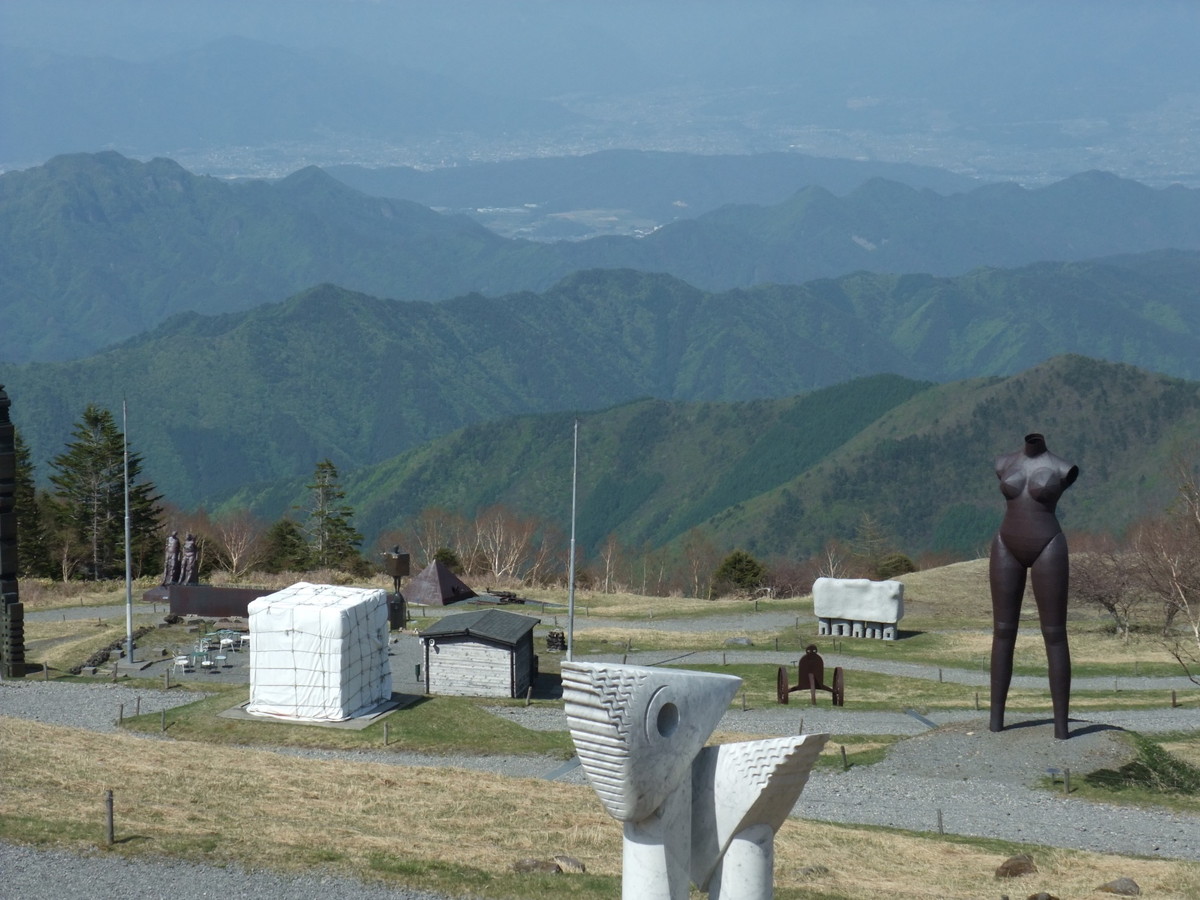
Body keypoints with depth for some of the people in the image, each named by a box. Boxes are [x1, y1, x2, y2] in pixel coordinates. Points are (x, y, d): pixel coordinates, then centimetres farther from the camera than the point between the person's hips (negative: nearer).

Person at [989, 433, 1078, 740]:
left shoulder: (1066, 468, -7)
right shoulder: (1003, 464, 4)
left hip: (1047, 550, -3)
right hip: (1008, 550, 3)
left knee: (1055, 636, -2)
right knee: (1003, 631, 7)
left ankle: (1061, 722, 4)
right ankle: (996, 714, 18)